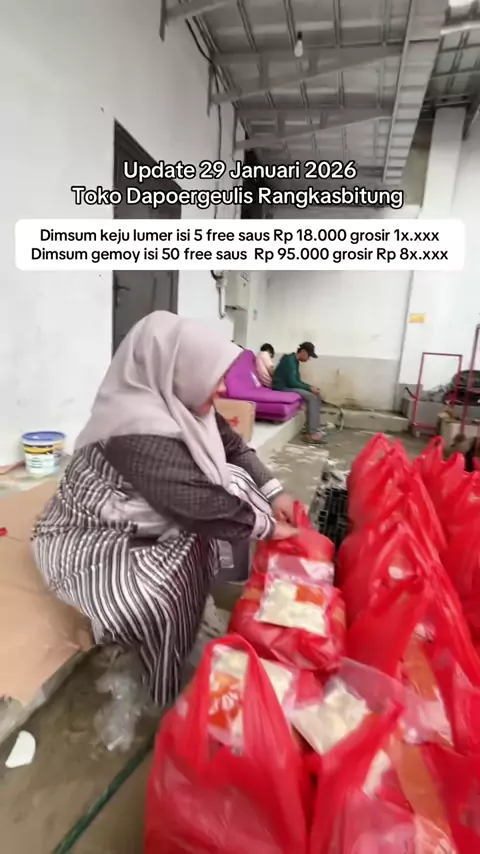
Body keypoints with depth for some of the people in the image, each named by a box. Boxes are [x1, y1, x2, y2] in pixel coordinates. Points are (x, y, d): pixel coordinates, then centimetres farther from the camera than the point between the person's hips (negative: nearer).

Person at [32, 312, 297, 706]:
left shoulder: (181, 401, -9)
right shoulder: (140, 431, -35)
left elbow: (235, 448, 0)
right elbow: (203, 504, -32)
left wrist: (273, 493, -11)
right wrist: (266, 526, -17)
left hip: (140, 519, 8)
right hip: (87, 539, -8)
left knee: (235, 485, -2)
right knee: (150, 600, -32)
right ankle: (161, 696, 1)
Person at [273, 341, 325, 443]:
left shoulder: (295, 360, 14)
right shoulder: (290, 360, -17)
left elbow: (296, 380, 17)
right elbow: (292, 382, -22)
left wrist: (310, 386, 3)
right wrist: (309, 388, -14)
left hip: (289, 385, 10)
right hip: (282, 387, -10)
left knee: (316, 394, 4)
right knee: (311, 397, -22)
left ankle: (315, 427, 4)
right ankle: (312, 433, -22)